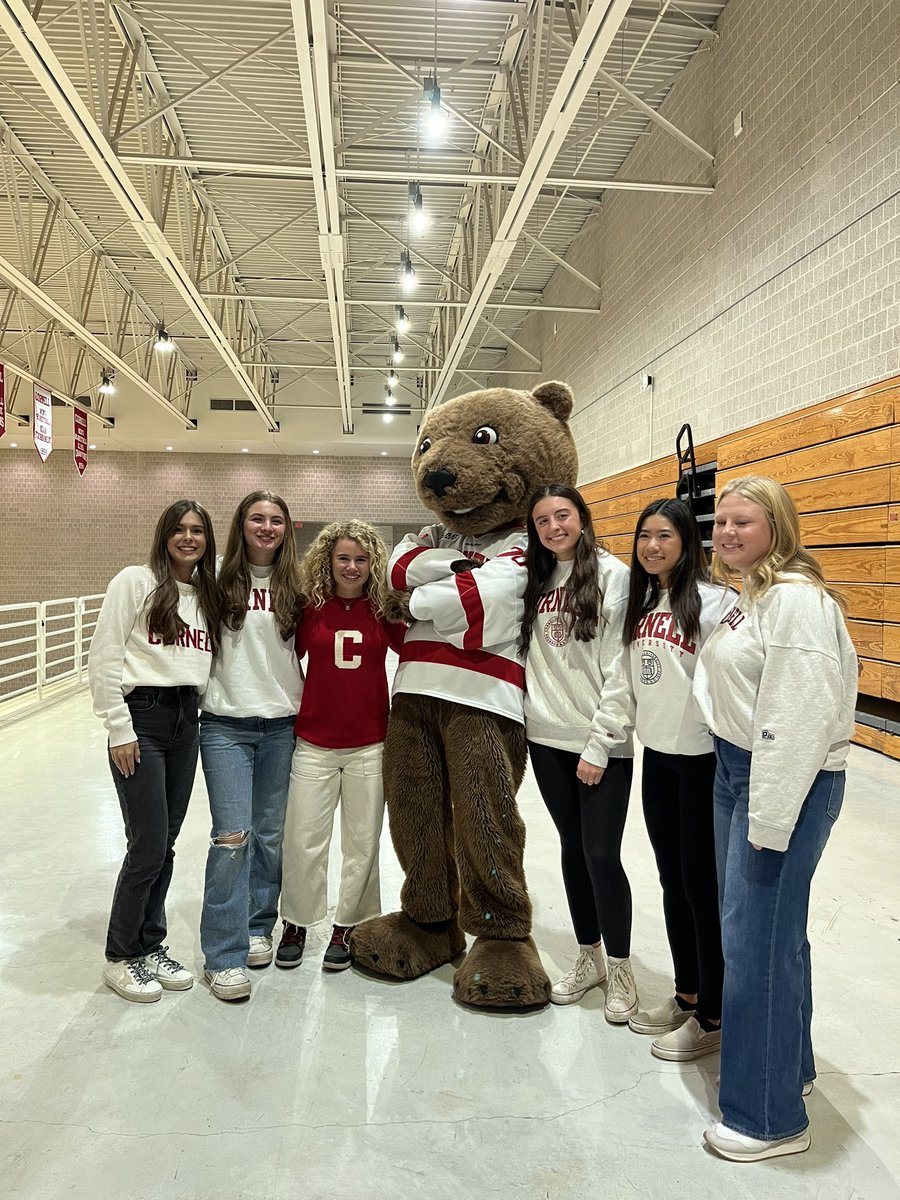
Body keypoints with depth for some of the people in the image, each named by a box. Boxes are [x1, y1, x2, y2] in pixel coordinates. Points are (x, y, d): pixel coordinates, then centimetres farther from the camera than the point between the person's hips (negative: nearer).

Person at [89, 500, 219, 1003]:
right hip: (142, 717, -5)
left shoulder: (208, 594, 12)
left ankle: (151, 946, 28)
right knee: (149, 845, -3)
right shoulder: (136, 581, -5)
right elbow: (104, 658, -9)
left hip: (187, 721, 6)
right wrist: (119, 728, -11)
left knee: (165, 845, 12)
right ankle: (121, 956, 17)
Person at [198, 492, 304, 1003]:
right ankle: (225, 955, 5)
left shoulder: (294, 586, 6)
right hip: (227, 724, -3)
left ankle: (258, 927, 29)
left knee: (271, 834, 11)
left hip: (281, 723, 3)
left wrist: (305, 701, 9)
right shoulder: (219, 579, -2)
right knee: (233, 836, -7)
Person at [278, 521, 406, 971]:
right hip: (314, 743, 0)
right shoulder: (310, 610, -2)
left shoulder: (382, 612, -1)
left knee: (363, 843, 10)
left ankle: (347, 926, 30)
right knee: (302, 840, 7)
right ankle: (296, 924, 29)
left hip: (370, 744, 0)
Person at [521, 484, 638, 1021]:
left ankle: (621, 969, 21)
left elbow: (621, 669, -13)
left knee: (601, 855, -1)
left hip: (602, 743, -5)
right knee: (573, 848, 14)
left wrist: (599, 745, -14)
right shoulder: (538, 579, 10)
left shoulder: (612, 574, -9)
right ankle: (589, 959, 31)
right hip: (547, 738, 5)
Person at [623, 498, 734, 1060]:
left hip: (703, 758, -7)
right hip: (657, 755, 7)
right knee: (673, 880, 17)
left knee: (704, 885, 5)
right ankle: (686, 995, 35)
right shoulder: (640, 603, 7)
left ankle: (713, 1016, 23)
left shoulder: (715, 601, -16)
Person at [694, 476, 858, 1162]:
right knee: (765, 928, 19)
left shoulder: (797, 597, -18)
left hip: (789, 782, -9)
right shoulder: (749, 596, 13)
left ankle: (770, 1117, 15)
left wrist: (769, 819, -21)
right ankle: (789, 1064, 39)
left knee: (758, 939, -2)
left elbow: (797, 718, -23)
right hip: (735, 770, 9)